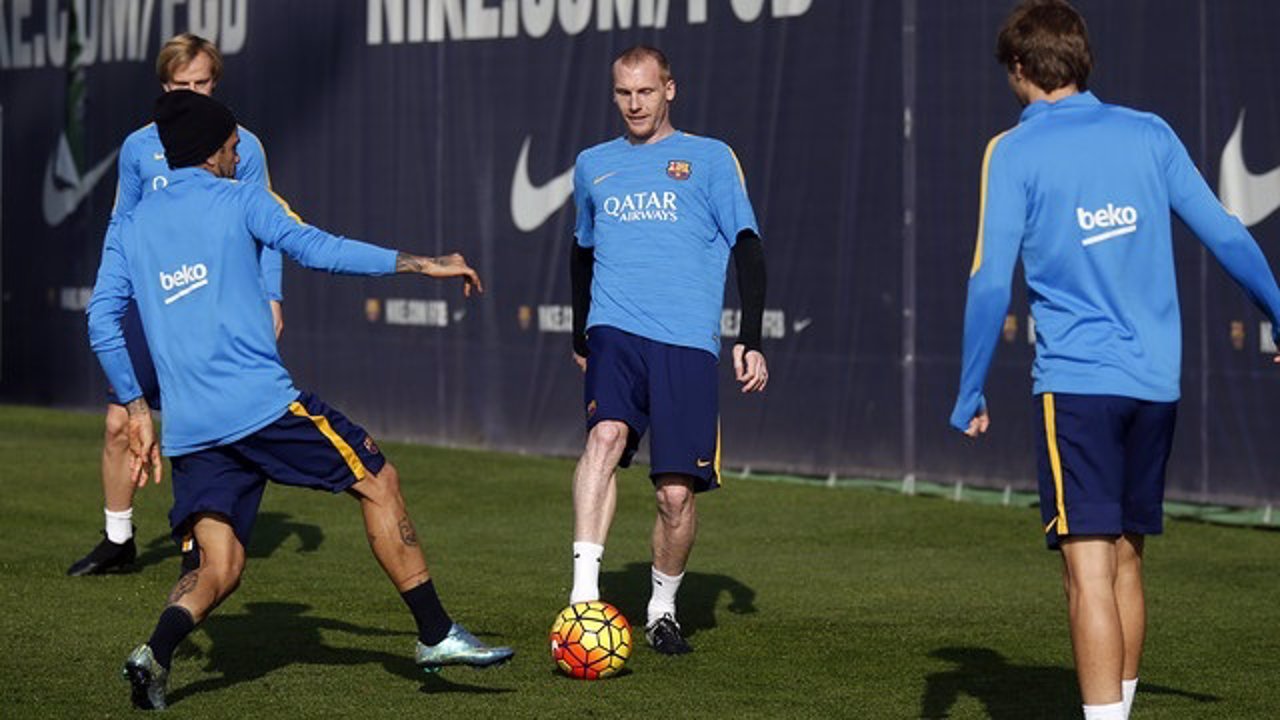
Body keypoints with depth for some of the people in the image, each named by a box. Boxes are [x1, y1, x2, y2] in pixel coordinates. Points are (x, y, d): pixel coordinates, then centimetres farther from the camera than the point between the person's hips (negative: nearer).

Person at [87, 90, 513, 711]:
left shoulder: (128, 230, 17)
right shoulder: (238, 200, 3)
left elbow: (102, 323, 13)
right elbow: (317, 250, -7)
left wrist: (136, 408, 19)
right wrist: (420, 264, -4)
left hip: (188, 428, 5)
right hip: (262, 402, -5)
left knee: (217, 573, 8)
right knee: (377, 482, 9)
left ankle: (157, 650, -22)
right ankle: (436, 635, 6)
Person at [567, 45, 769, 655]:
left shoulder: (710, 159, 8)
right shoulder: (593, 165, 18)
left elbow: (747, 249, 6)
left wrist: (751, 341, -2)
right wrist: (579, 337, 31)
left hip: (688, 342, -1)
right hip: (616, 331, 1)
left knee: (676, 492, -5)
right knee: (606, 434, -28)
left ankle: (663, 609, 20)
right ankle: (583, 595, -36)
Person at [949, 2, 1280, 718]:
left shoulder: (1015, 152, -3)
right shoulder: (1150, 134, 9)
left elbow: (991, 282, -8)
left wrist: (970, 396, -3)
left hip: (1076, 383, -5)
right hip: (1157, 383, 5)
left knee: (1089, 573, -8)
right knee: (1126, 563, 16)